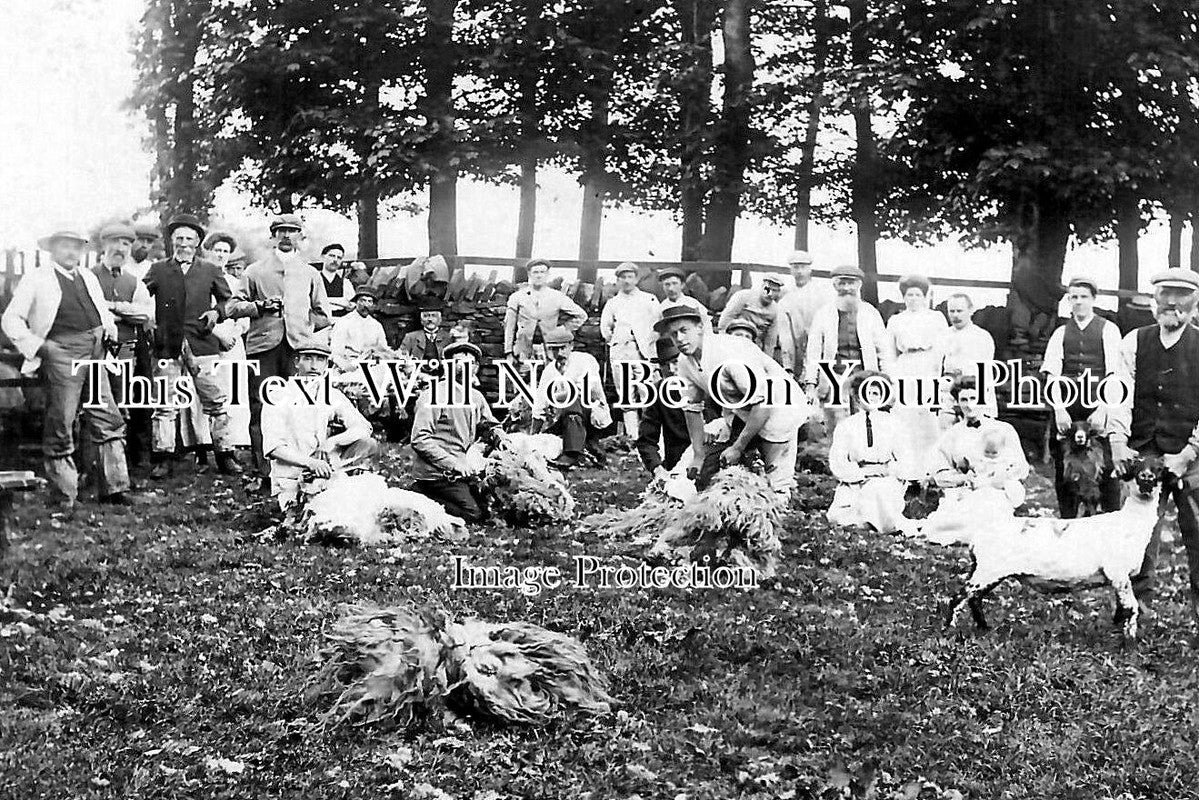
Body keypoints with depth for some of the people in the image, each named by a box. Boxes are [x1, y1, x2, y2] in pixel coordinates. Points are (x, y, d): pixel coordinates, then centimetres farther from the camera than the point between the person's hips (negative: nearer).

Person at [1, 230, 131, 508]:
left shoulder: (88, 278, 22)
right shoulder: (36, 279, 5)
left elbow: (104, 311, 33)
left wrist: (109, 328, 12)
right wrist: (35, 346, -6)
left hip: (95, 351, 6)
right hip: (61, 353, -6)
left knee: (108, 421, 3)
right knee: (60, 425, -5)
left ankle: (113, 488, 9)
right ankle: (64, 495, 3)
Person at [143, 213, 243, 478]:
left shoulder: (209, 270, 13)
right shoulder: (158, 270, 11)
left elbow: (229, 299, 20)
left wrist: (217, 312, 1)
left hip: (202, 344, 0)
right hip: (167, 345, 0)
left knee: (216, 401, 0)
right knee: (164, 404, -2)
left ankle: (224, 455, 6)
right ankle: (162, 458, 2)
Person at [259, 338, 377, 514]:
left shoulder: (333, 397, 11)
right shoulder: (278, 398, -1)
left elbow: (363, 428, -2)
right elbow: (273, 447, -11)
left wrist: (333, 441, -22)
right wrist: (310, 463, -25)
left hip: (326, 468, 4)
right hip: (290, 478, -4)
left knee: (368, 445, -16)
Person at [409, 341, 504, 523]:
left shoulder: (476, 397, 14)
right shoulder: (434, 395, -9)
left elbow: (490, 425, 27)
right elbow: (419, 439, -15)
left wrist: (496, 434, 1)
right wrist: (453, 463, -22)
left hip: (459, 473, 8)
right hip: (436, 472, -8)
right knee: (474, 514, -18)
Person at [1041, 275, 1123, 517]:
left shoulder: (1108, 330, 6)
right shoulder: (1061, 333, 13)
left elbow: (1114, 374, -2)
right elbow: (1051, 373, 2)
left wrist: (1102, 409, -13)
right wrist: (1059, 409, -11)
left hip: (1099, 407, -2)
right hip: (1066, 409, 2)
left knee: (1107, 470, -5)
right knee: (1063, 470, 2)